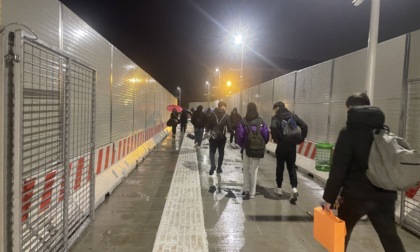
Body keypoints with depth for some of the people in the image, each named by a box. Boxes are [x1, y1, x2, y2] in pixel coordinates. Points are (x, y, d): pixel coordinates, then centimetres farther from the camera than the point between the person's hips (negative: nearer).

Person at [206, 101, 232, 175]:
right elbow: (229, 127, -8)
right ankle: (219, 168, 16)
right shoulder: (226, 116, -7)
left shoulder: (212, 114, -4)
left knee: (212, 152, 10)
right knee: (221, 153, 14)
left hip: (213, 137, 0)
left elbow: (208, 125, -4)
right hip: (222, 137, 0)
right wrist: (232, 130, 12)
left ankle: (213, 165, -13)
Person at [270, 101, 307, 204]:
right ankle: (294, 188, -7)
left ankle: (279, 188, 22)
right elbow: (304, 126, -1)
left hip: (281, 145, -3)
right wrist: (301, 139, 2)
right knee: (292, 167, 10)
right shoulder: (293, 116, 8)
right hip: (292, 145, 3)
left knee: (280, 167, 12)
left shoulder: (276, 117, -6)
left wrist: (275, 139, -13)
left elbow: (273, 127, -26)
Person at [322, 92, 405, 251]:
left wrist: (329, 197, -8)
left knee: (341, 232, 18)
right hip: (384, 195, 5)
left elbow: (338, 169, -14)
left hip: (356, 194, -5)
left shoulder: (348, 132, -10)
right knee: (390, 237, 16)